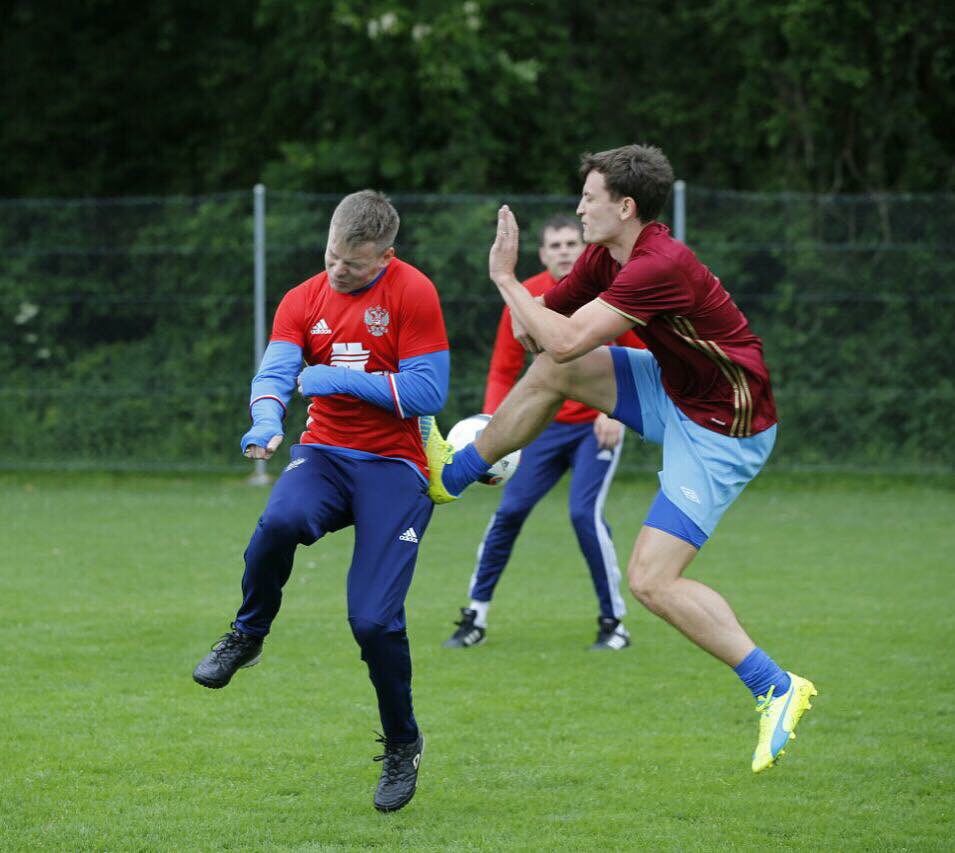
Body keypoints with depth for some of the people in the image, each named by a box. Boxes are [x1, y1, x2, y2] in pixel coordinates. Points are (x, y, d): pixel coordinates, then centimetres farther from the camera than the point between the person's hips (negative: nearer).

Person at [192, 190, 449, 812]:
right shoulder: (303, 301, 7)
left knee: (376, 620, -13)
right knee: (279, 524, -34)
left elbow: (429, 392, -12)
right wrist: (267, 420, -28)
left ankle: (403, 745, 12)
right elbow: (275, 370, -6)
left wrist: (345, 380, -16)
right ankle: (247, 638, -6)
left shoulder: (412, 294, -6)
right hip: (324, 454, 3)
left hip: (394, 467, -3)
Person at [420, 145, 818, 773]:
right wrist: (535, 320, -16)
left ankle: (777, 689, -9)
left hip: (724, 429, -9)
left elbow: (565, 340, -30)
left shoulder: (661, 267, -29)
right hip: (677, 393, 9)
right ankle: (451, 474, 23)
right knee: (554, 371, 6)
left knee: (652, 580, -14)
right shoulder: (606, 255, 1)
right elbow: (539, 333, 8)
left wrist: (504, 276, -19)